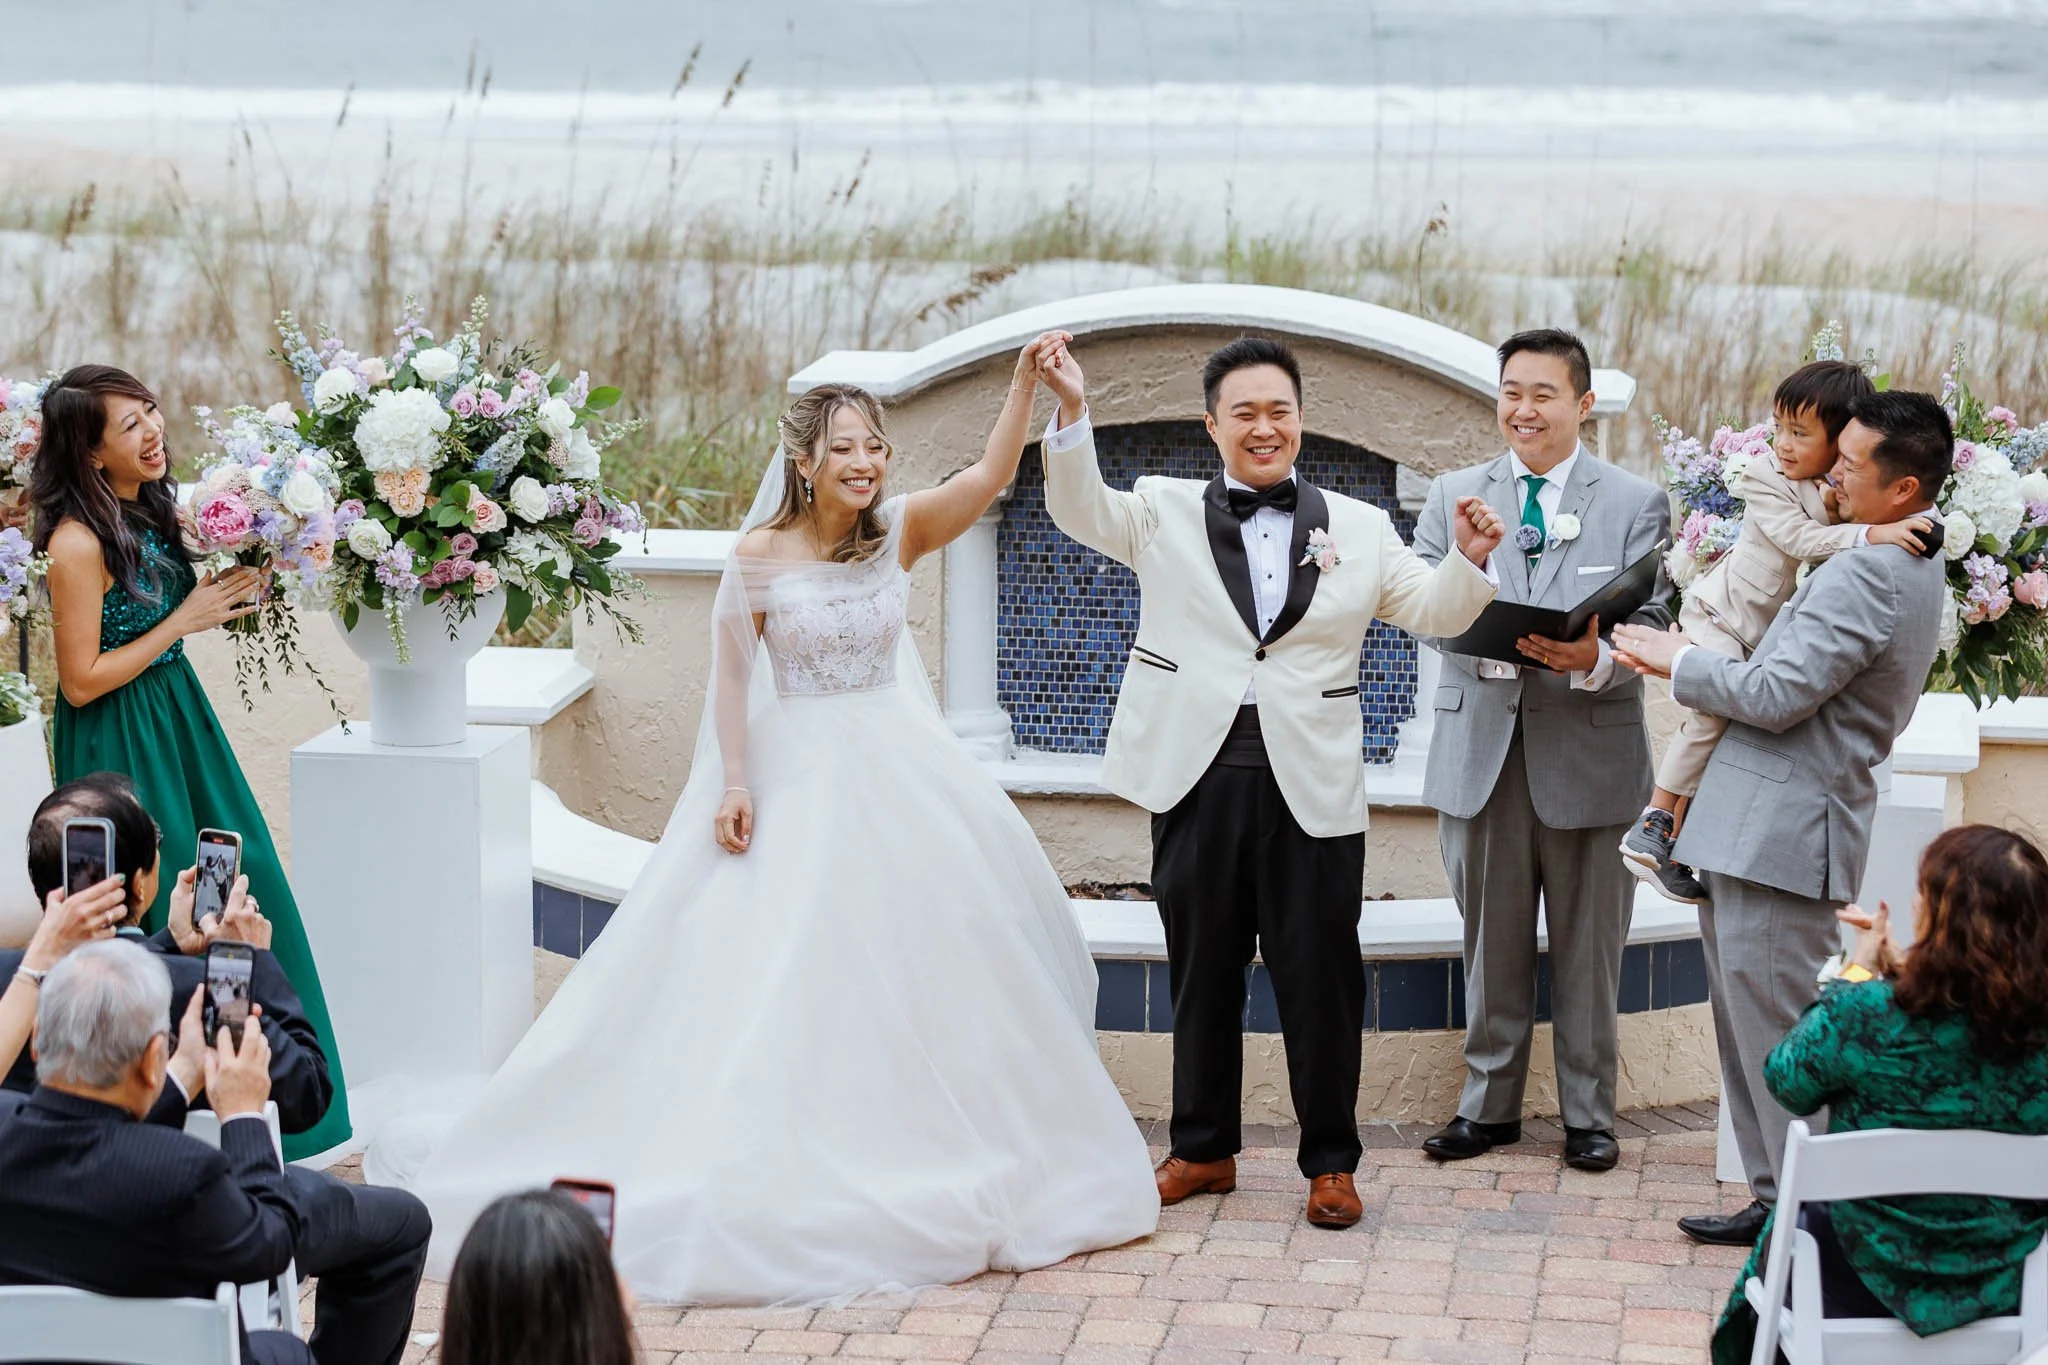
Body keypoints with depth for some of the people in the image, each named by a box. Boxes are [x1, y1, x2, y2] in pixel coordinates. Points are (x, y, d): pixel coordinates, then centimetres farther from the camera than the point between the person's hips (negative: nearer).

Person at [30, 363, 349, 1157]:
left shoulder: (147, 509, 2)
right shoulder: (77, 541, -23)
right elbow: (82, 680, -20)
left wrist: (227, 592, 0)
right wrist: (184, 621, -18)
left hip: (178, 719, 9)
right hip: (120, 743, -9)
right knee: (157, 916, 0)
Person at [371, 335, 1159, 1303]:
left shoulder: (899, 531, -3)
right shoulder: (761, 555, -10)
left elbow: (993, 474, -15)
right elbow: (732, 677, -6)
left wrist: (1026, 379, -26)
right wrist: (733, 783, -11)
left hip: (899, 770, 4)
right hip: (798, 777, -4)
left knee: (925, 955, 11)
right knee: (787, 978, -1)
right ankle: (802, 1166, 7)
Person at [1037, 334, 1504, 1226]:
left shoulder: (1358, 527, 10)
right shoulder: (1165, 513, 7)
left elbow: (1436, 612, 8)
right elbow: (1080, 512, -7)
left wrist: (1469, 559, -13)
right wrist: (1072, 415, -22)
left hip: (1311, 784, 0)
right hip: (1198, 774, 0)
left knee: (1320, 976, 2)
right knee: (1202, 969, 11)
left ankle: (1330, 1161, 13)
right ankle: (1203, 1148, 24)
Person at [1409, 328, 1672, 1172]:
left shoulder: (1636, 504, 2)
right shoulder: (1453, 495, 9)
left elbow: (1648, 626, -6)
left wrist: (1596, 659, -28)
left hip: (1589, 753, -2)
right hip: (1481, 748, 2)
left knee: (1589, 951, 7)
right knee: (1491, 945, 11)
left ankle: (1588, 1115, 18)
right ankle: (1489, 1105, 23)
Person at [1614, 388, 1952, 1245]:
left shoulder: (1866, 576, -20)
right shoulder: (1915, 565, 14)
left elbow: (1777, 694, -21)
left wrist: (1678, 661, -6)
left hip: (1780, 834, -11)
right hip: (1771, 825, 11)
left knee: (1774, 1031, -5)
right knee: (1750, 1022, 16)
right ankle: (1781, 1198, 23)